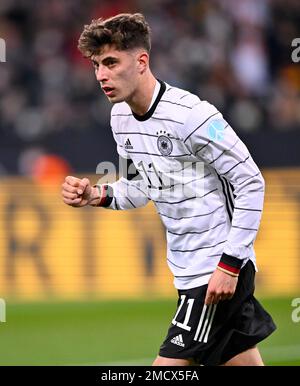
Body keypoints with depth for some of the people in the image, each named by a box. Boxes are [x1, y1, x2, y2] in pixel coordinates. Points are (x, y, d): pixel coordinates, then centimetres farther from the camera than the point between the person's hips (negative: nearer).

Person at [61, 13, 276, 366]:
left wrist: (230, 263, -19)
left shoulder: (190, 115, -21)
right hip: (187, 268, 8)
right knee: (244, 361, 12)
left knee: (169, 364, -11)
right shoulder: (120, 117, 5)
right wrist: (97, 196, -4)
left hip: (219, 270, -8)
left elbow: (252, 184, -18)